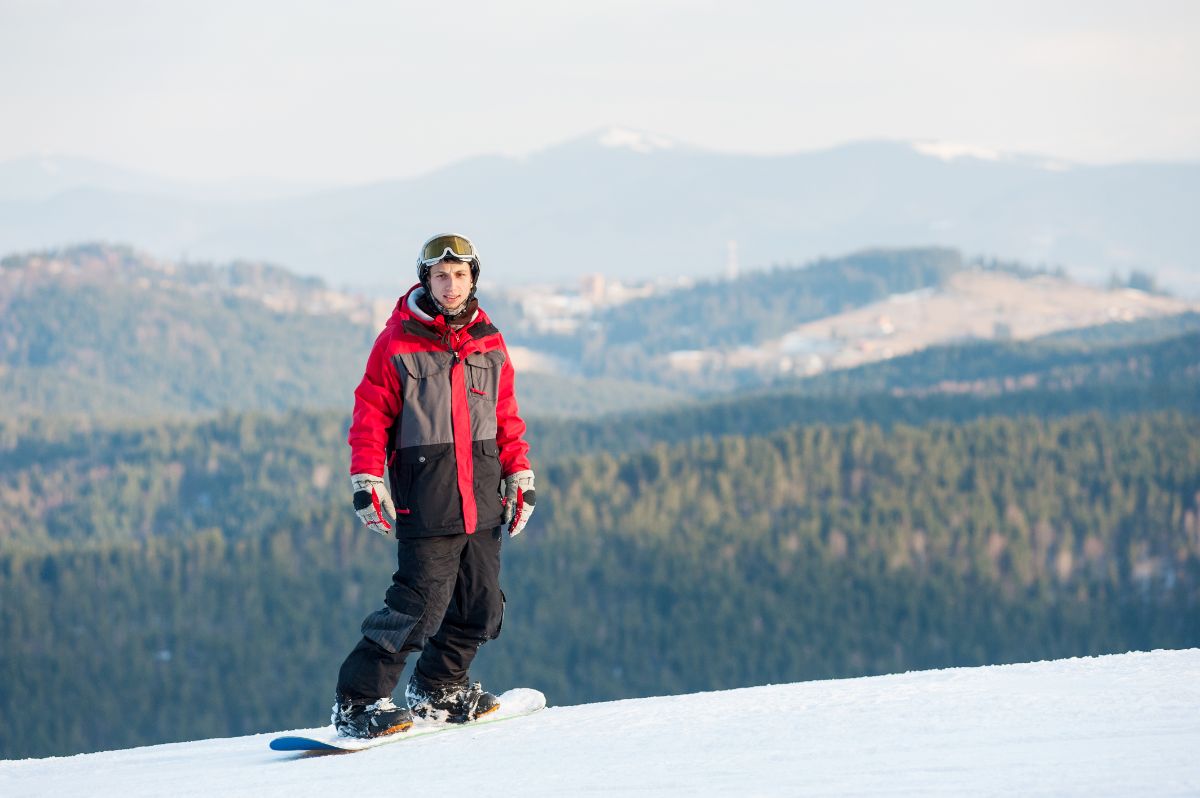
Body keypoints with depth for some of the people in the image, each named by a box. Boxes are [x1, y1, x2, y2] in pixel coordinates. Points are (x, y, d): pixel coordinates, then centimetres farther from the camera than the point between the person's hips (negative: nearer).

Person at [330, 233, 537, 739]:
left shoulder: (489, 345, 11)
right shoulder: (398, 342, -3)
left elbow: (506, 418, 18)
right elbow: (370, 416, -3)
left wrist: (520, 478, 14)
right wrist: (367, 481, -10)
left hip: (482, 500, 6)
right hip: (425, 501, -6)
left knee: (481, 605, 9)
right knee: (421, 602, -14)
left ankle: (437, 688, 30)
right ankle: (356, 702, -8)